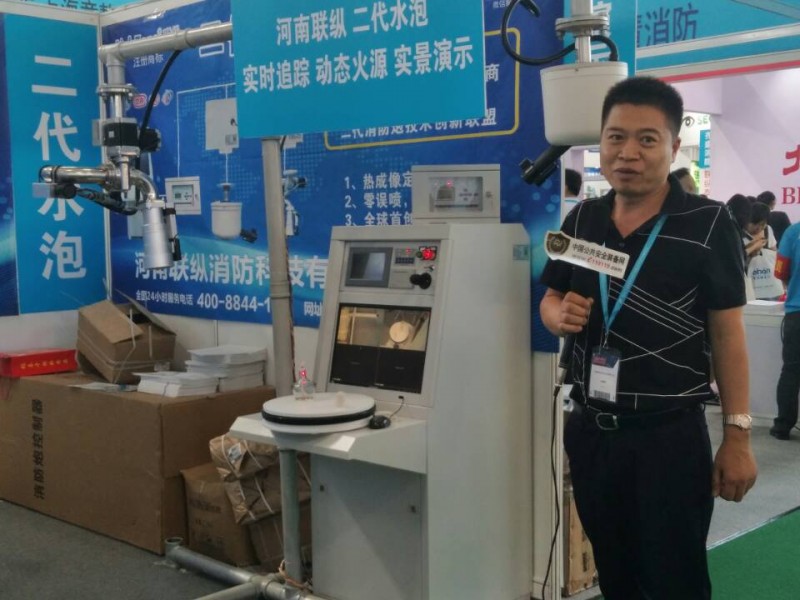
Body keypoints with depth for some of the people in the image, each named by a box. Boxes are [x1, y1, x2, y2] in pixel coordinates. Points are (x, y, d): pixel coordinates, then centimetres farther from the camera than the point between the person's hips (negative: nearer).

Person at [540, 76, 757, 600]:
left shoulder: (708, 224, -11)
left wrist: (738, 435, -9)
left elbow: (727, 331, -8)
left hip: (671, 434, -5)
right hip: (590, 429, 5)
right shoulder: (582, 219, 3)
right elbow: (550, 301, 15)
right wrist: (560, 315, -9)